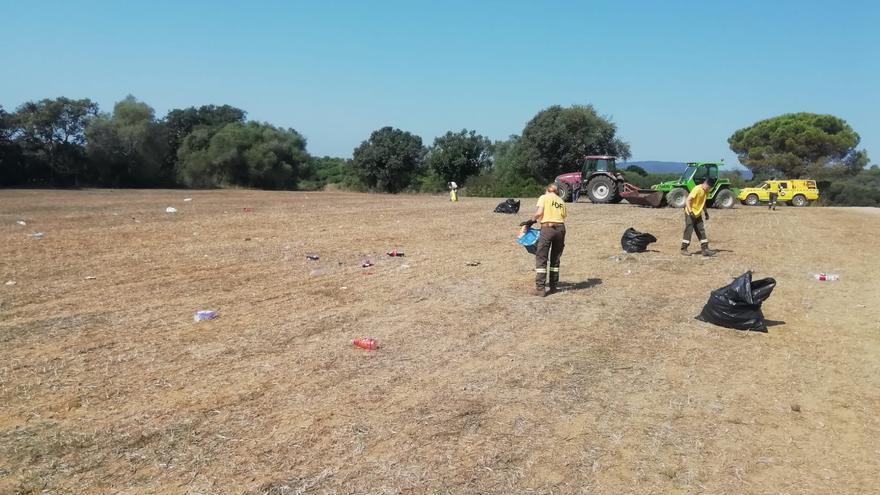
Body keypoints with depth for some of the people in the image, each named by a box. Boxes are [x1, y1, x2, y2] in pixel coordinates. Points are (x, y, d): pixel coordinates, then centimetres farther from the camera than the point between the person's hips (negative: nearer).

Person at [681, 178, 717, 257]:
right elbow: (688, 200, -25)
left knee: (701, 231, 5)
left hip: (698, 214, 8)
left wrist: (706, 213, 17)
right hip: (690, 214, -8)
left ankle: (705, 249, 7)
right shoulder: (697, 189, -20)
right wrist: (690, 211, -32)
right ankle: (684, 249, 2)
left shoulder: (706, 192, 6)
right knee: (689, 230, -6)